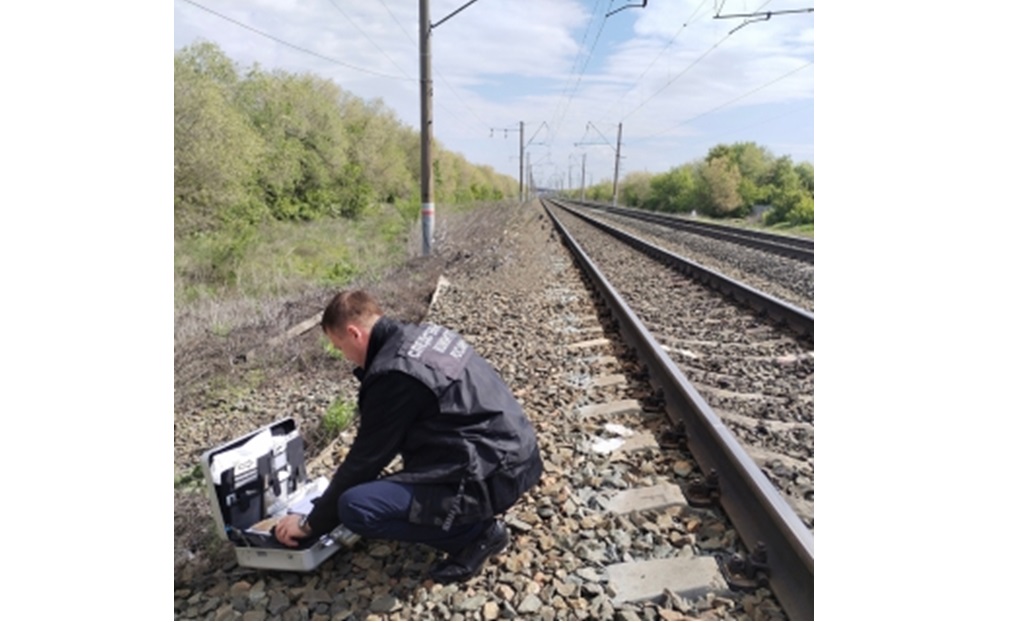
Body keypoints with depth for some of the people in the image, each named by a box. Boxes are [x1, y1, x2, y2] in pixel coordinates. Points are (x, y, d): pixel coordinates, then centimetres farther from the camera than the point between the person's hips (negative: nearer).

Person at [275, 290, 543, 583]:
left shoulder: (394, 375, -18)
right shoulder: (424, 334, 8)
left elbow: (364, 460, -8)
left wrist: (311, 523, 7)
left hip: (493, 475, -10)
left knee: (355, 506, -15)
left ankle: (476, 533, 0)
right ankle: (473, 517, 17)